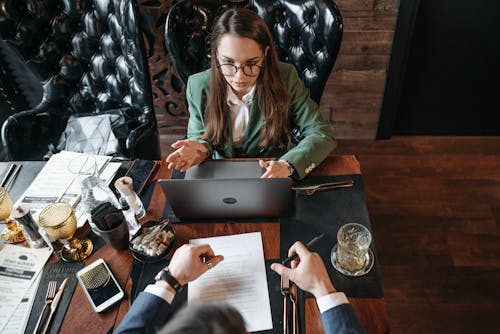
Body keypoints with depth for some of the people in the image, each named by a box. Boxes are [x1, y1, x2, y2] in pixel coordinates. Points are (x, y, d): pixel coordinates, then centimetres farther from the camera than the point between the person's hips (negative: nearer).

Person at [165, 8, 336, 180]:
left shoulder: (286, 78, -12)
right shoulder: (198, 86, -9)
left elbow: (322, 135, -12)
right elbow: (198, 135, 6)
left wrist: (288, 165, -29)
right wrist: (201, 148, -18)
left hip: (275, 178, -1)